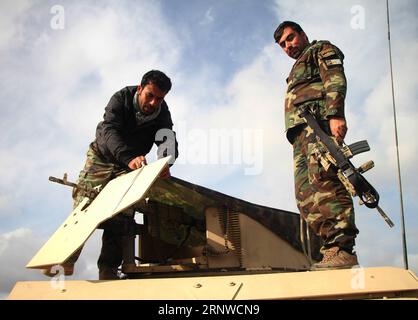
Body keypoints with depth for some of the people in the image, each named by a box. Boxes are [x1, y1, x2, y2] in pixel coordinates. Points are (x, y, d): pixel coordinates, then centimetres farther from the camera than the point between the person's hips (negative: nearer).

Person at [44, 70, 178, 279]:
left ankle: (108, 269, -9)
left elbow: (167, 138, -31)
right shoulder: (121, 99, -25)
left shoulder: (162, 112, -17)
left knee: (121, 213, -10)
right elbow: (110, 130, -39)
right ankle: (66, 259, -2)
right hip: (102, 157, -1)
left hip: (130, 164, 2)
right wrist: (129, 158, -58)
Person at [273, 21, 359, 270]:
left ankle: (342, 249, -34)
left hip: (318, 122, -8)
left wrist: (335, 114, -22)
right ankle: (334, 251, -12)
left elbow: (336, 79, -4)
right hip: (301, 133, 9)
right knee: (306, 196, -5)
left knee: (323, 179, -26)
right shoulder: (297, 71, 39)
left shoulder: (322, 49, 16)